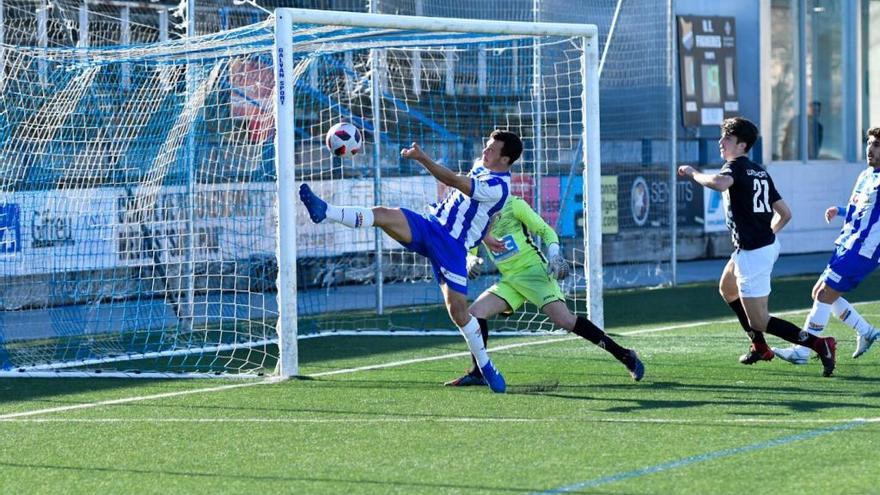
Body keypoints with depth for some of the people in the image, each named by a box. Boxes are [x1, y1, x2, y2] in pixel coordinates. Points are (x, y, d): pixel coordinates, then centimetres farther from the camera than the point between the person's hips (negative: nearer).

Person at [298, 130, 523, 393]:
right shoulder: (481, 165, 11)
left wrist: (421, 157, -24)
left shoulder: (498, 188, -18)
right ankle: (324, 211, -35)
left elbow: (452, 180, -24)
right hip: (428, 224, 7)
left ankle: (486, 367, 10)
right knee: (385, 215, -20)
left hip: (452, 247, -7)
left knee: (458, 310, -9)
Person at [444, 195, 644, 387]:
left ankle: (625, 355, -14)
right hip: (509, 280, 6)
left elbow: (545, 231, -3)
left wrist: (554, 254, -21)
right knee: (475, 311, -11)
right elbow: (468, 251, 12)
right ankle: (477, 373, -3)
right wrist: (471, 260, -13)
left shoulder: (513, 204, -5)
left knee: (564, 320, -19)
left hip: (534, 270, -6)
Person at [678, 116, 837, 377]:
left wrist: (693, 173, -20)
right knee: (727, 288, 33)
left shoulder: (736, 166, -12)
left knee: (760, 323, -6)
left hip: (752, 254, -10)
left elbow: (720, 183, -37)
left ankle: (819, 344, -15)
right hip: (768, 245, 10)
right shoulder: (761, 172, 13)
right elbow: (785, 214, 14)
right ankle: (759, 347, 39)